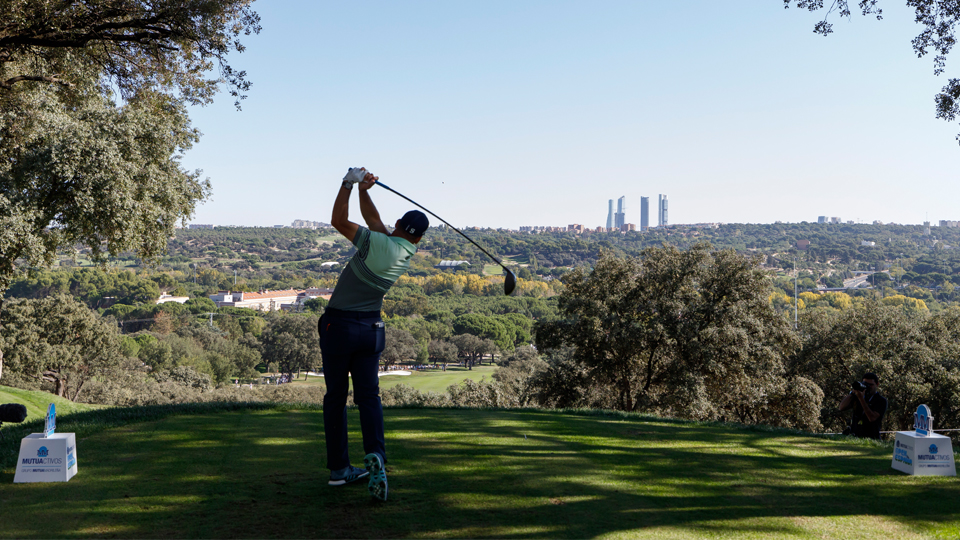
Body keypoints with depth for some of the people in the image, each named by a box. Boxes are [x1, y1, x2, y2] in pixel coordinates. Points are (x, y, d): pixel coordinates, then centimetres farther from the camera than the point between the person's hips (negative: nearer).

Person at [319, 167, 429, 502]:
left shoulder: (378, 243, -16)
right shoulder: (408, 254, 3)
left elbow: (339, 221, -12)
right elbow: (373, 219, 12)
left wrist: (350, 183, -10)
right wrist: (363, 190, 4)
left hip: (338, 326, -4)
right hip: (371, 329, 4)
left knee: (335, 397, 7)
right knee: (369, 396, 4)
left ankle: (338, 468, 11)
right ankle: (375, 455, -18)